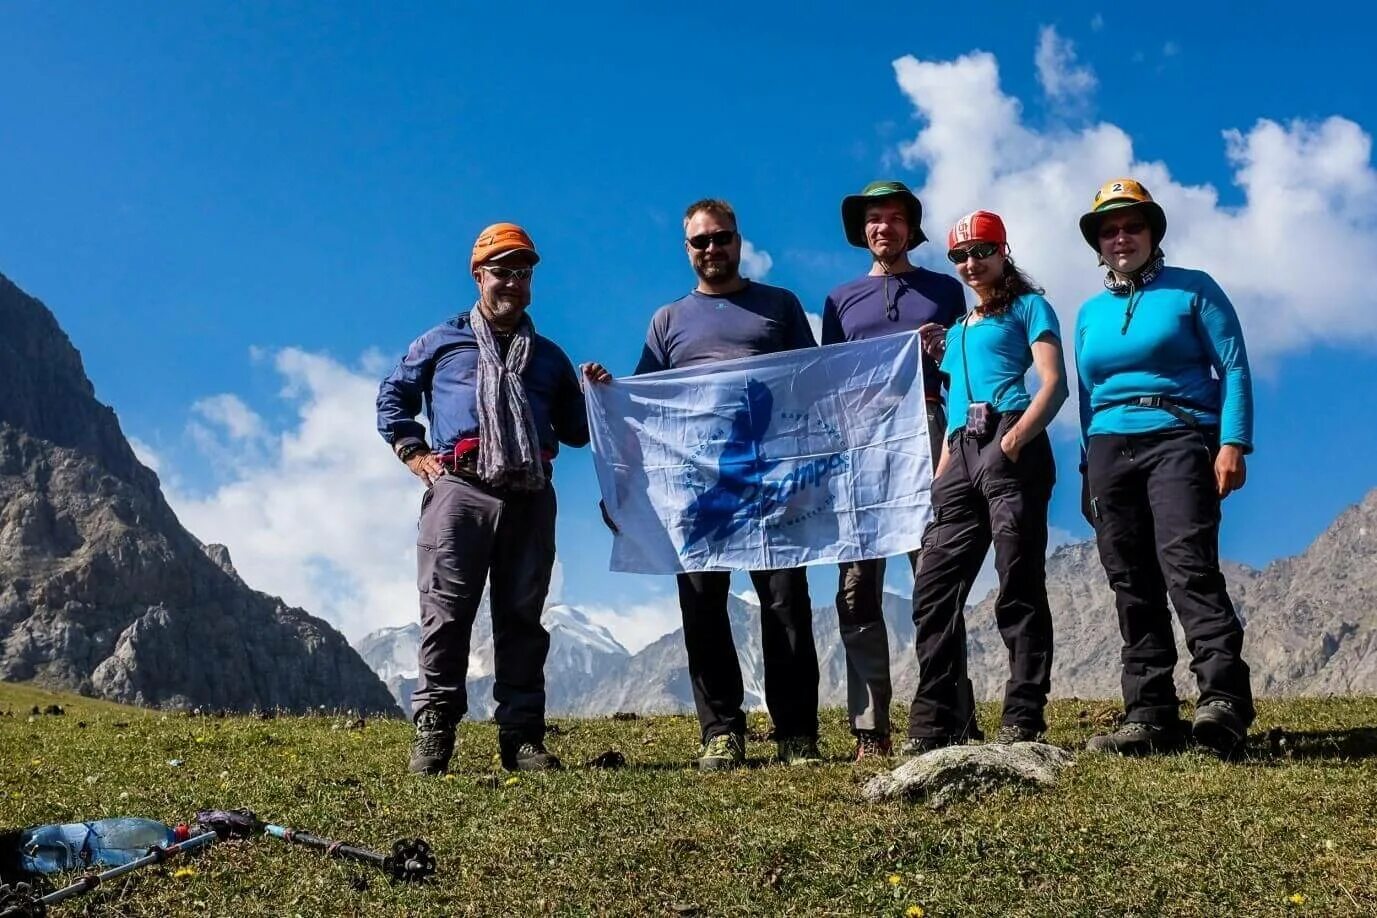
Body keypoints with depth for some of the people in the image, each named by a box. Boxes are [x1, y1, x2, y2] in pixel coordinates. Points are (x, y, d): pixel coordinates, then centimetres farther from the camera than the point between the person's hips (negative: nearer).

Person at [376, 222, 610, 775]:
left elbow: (575, 432, 23)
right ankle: (432, 732, -1)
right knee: (447, 612, -6)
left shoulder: (548, 356, 23)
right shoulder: (442, 343, 16)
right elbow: (393, 396, 19)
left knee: (522, 617, 4)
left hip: (531, 499, 3)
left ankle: (522, 735, 9)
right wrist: (412, 453, 6)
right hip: (460, 491, -3)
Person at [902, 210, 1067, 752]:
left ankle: (1023, 721, -7)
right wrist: (941, 474, 16)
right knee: (934, 589, 0)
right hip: (961, 455, 7)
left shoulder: (1028, 306, 12)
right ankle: (932, 724, 3)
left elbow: (1054, 382, -2)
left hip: (1009, 446, -7)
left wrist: (1017, 436, -19)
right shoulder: (956, 330, 30)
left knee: (1019, 584, -9)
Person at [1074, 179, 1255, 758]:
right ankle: (1151, 717, 2)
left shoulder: (1193, 290, 7)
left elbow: (1233, 367, 0)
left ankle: (1224, 699, -26)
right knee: (1131, 585, 0)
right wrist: (1089, 473, 16)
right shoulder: (1090, 313, 21)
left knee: (1187, 564, -22)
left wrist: (1233, 443, -12)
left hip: (1178, 439, -4)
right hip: (1109, 449, 5)